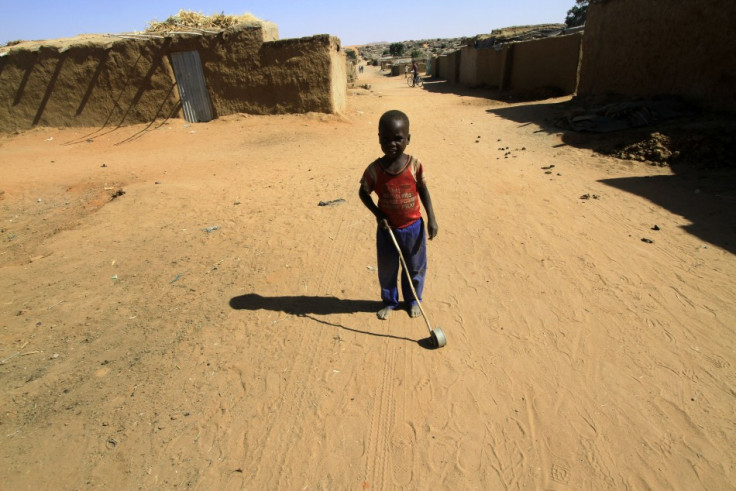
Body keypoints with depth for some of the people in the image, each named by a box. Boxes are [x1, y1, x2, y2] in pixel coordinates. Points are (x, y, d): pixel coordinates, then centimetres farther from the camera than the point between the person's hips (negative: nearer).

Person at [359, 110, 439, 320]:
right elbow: (363, 192, -2)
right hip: (387, 229, 0)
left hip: (413, 227, 0)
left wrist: (431, 219, -5)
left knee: (415, 268, 17)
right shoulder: (374, 169, -16)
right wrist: (378, 214, -13)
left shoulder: (415, 165, -14)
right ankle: (389, 301, 41)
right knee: (386, 270, 16)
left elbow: (423, 190, -2)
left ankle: (413, 300, 42)